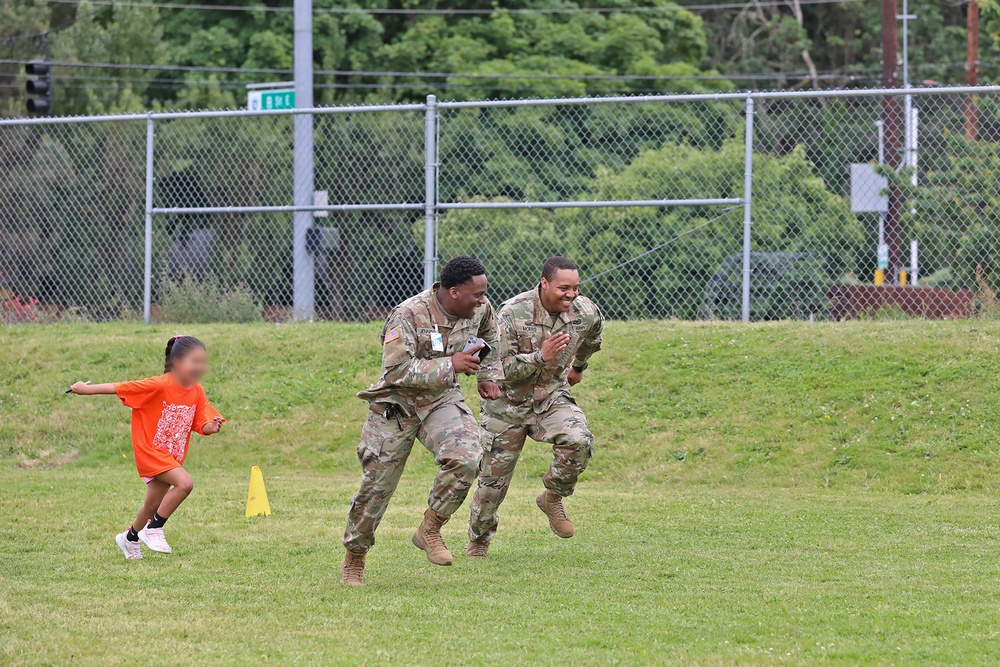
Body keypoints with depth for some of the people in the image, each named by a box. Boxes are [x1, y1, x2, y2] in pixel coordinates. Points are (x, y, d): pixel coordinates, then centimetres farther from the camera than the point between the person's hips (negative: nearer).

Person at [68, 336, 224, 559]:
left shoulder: (197, 393, -2)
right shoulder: (159, 386, -21)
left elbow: (200, 424, 2)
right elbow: (120, 388, -17)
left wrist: (211, 427, -22)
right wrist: (87, 390, -15)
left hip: (172, 456, 7)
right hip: (150, 450, -7)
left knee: (153, 505, 18)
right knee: (184, 483, -27)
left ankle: (130, 538, 43)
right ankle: (153, 529, -14)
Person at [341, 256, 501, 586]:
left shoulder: (481, 309, -5)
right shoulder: (407, 316, -25)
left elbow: (489, 336, 21)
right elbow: (397, 371, -31)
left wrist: (486, 376, 17)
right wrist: (450, 366, -32)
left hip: (442, 400, 4)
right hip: (397, 402, -4)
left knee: (466, 458, -25)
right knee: (376, 485, 1)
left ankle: (430, 530, -5)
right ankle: (354, 556, 24)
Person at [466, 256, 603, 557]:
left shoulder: (587, 313, -11)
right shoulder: (512, 314, -23)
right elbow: (500, 370, -23)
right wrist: (541, 356, -36)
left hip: (552, 397, 2)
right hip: (508, 402, -2)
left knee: (579, 440, -29)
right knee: (494, 481, 5)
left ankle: (552, 498, -2)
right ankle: (477, 541, 31)